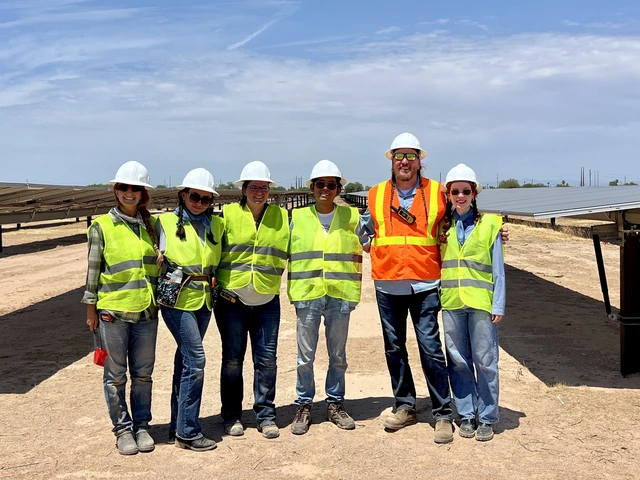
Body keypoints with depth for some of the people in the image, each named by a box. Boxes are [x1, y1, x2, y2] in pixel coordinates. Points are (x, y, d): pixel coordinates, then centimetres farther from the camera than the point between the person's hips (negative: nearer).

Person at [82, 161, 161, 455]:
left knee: (143, 373, 10)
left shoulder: (149, 225, 7)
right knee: (116, 375, 6)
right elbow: (93, 269, -2)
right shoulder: (102, 226, -4)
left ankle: (141, 426, 24)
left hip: (146, 311, 3)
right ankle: (123, 429, 19)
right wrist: (91, 309, -2)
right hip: (112, 312, -3)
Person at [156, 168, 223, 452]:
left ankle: (178, 426, 22)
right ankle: (188, 431, -2)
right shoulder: (166, 222, -3)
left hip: (203, 300, 5)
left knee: (186, 360, 12)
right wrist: (163, 287, -4)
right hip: (177, 299, -5)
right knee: (195, 360, -11)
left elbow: (219, 261, 17)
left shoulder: (215, 225, 10)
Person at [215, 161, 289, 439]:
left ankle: (266, 416, 16)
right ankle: (231, 416, 20)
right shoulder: (228, 214, -1)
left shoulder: (282, 217, 5)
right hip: (231, 299, -1)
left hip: (267, 301, 1)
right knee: (232, 359, 7)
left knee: (266, 359, 3)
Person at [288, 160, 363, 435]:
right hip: (307, 293, 0)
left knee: (338, 355, 10)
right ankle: (304, 406, 16)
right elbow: (287, 254, 9)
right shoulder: (298, 218, 5)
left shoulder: (351, 217, 5)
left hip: (339, 294, 1)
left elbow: (360, 250, 9)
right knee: (305, 356, 3)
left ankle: (335, 404, 23)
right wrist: (293, 293, 3)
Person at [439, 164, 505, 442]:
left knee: (485, 361, 1)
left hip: (481, 302, -3)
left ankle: (487, 418, 12)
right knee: (458, 360, 8)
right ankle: (466, 415, 20)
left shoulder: (489, 224, 2)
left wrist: (498, 305, -4)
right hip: (451, 303, 3)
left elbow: (498, 270, 1)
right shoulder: (442, 225, 9)